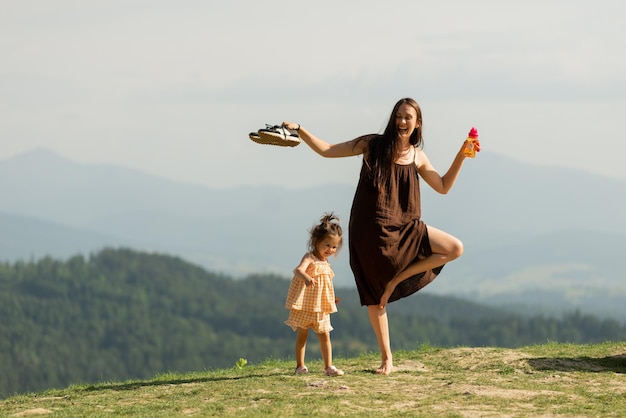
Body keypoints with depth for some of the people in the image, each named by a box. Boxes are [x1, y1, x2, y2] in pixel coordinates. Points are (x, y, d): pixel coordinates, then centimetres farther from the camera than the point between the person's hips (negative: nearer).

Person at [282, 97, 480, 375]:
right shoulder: (372, 145, 0)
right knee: (375, 297, 0)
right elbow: (328, 151, 3)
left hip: (404, 228, 3)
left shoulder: (417, 157, 8)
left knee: (455, 248, -13)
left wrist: (461, 155, 5)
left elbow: (443, 187, 13)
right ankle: (386, 359, 12)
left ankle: (397, 279, -4)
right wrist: (299, 130, -6)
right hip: (371, 230, -3)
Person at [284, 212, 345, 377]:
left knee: (324, 335, 3)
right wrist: (305, 277, -59)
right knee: (302, 336, 4)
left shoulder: (325, 262, 10)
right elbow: (299, 270, -38)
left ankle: (328, 366, 3)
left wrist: (331, 299, 21)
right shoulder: (309, 258, -15)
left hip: (321, 308, 7)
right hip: (304, 307, -7)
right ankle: (300, 366, 12)